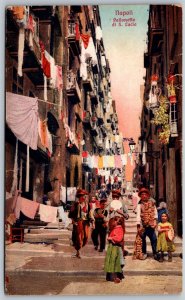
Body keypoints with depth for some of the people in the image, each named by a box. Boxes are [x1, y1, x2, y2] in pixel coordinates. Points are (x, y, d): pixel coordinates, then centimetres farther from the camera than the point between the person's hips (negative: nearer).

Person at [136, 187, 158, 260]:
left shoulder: (152, 203, 6)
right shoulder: (140, 205, -5)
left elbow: (155, 212, 10)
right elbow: (138, 215, -13)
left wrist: (155, 221, 1)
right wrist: (138, 225, -21)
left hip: (151, 225, 2)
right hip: (143, 225, -2)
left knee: (154, 239, 2)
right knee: (143, 239, 4)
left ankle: (155, 253, 14)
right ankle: (144, 253, 18)